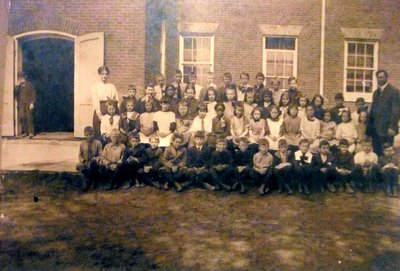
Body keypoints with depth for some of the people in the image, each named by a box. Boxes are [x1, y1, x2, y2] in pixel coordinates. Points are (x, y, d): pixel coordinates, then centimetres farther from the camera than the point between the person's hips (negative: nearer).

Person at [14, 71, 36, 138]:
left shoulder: (29, 84, 2)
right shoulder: (19, 86, 14)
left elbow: (33, 94, -2)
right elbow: (15, 93, 3)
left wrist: (32, 103, -10)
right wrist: (17, 85, -5)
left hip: (28, 104, -4)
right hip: (21, 104, 4)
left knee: (29, 117, -8)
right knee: (21, 117, -3)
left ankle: (31, 132, -4)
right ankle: (25, 132, 7)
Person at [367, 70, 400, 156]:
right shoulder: (376, 92, 18)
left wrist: (392, 127, -18)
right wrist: (369, 125, 11)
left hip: (388, 128, -6)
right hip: (376, 128, 6)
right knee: (377, 152, 7)